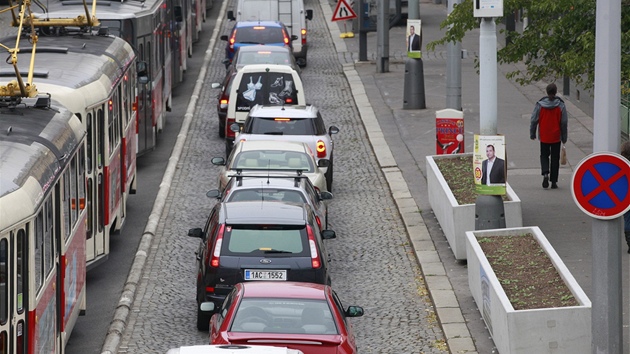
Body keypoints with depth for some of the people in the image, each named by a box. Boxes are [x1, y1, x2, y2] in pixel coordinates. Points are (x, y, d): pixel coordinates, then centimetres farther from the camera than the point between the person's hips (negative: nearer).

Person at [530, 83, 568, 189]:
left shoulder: (540, 104, -7)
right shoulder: (560, 105, -6)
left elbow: (534, 120, -2)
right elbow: (564, 122, -2)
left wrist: (532, 134, 11)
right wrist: (564, 137, 8)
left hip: (544, 137, 0)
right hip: (556, 137, 0)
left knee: (544, 155, 15)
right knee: (555, 158, 9)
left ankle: (545, 173, -12)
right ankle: (554, 181, 9)